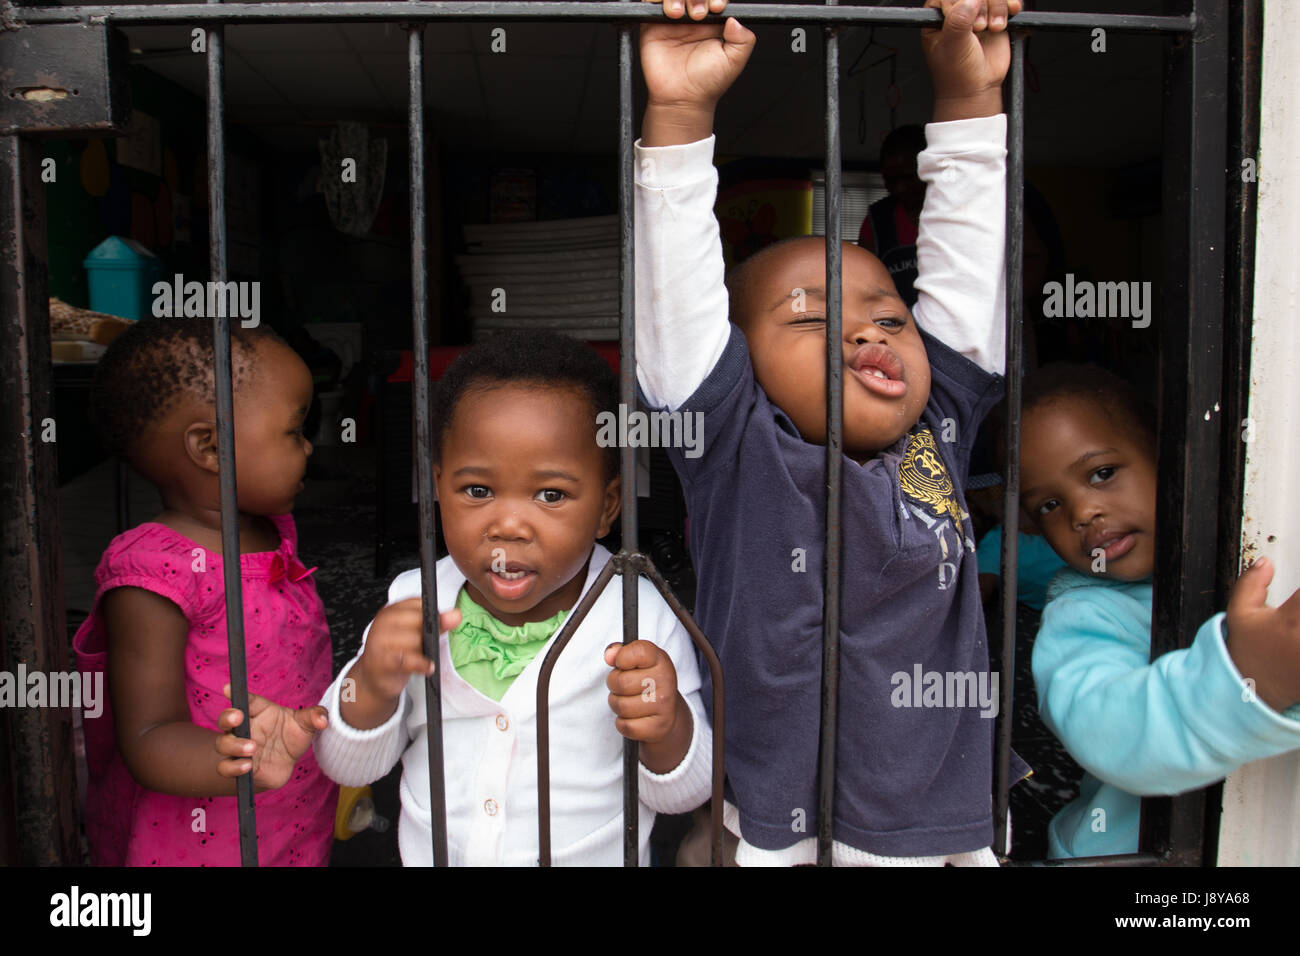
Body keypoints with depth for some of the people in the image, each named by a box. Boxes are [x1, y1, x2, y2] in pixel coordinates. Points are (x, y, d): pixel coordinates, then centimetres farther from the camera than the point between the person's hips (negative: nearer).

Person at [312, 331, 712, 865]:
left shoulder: (643, 624, -18)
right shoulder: (412, 609, -11)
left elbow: (684, 794, -10)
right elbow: (346, 768, -5)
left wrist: (669, 730, -30)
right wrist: (371, 686, -23)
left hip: (597, 858, -1)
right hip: (429, 855, 2)